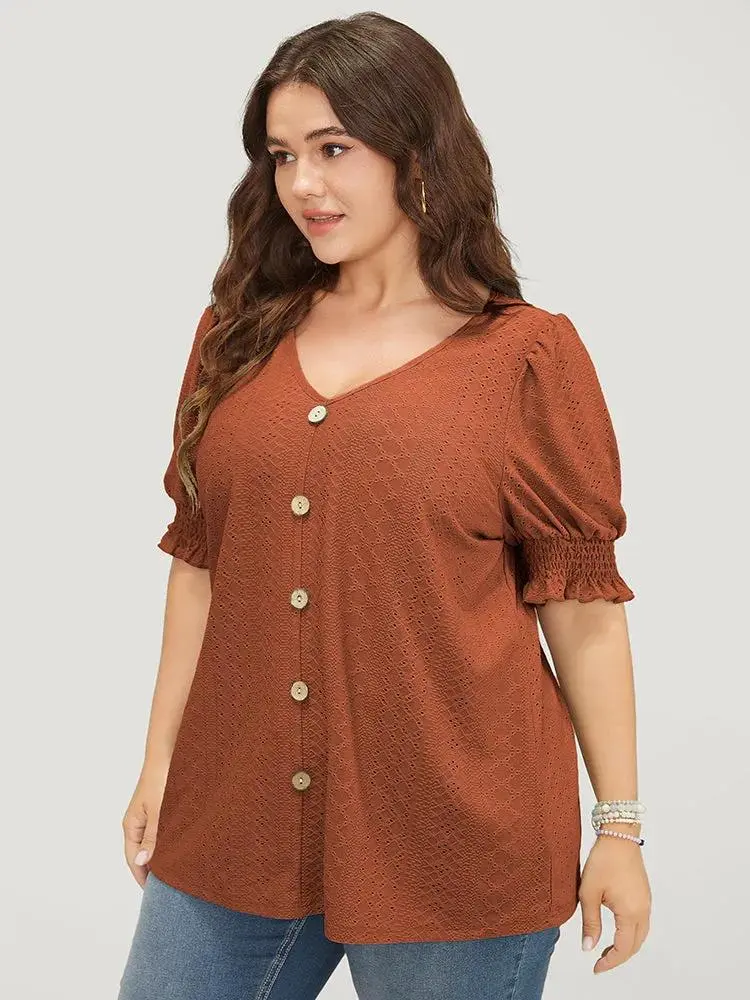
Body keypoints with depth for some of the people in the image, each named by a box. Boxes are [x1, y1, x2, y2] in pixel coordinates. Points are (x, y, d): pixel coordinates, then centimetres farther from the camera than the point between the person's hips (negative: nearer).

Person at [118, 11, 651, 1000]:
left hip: (452, 849, -3)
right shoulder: (240, 335, 6)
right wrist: (161, 762, 10)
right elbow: (200, 559, 10)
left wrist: (619, 825, -2)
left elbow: (581, 604, -4)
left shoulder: (526, 356, -6)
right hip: (233, 825, 4)